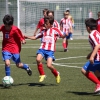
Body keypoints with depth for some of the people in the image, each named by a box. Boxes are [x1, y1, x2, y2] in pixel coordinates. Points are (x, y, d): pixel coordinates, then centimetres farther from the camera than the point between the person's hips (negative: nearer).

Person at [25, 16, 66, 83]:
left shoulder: (55, 30, 7)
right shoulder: (43, 31, 21)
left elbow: (62, 36, -2)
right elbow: (35, 37, 26)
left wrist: (65, 35, -23)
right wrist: (27, 37, 14)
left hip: (50, 50, -4)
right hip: (42, 48, 4)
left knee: (49, 65, -18)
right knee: (38, 59, -26)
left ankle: (57, 74, 14)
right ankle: (42, 75, -7)